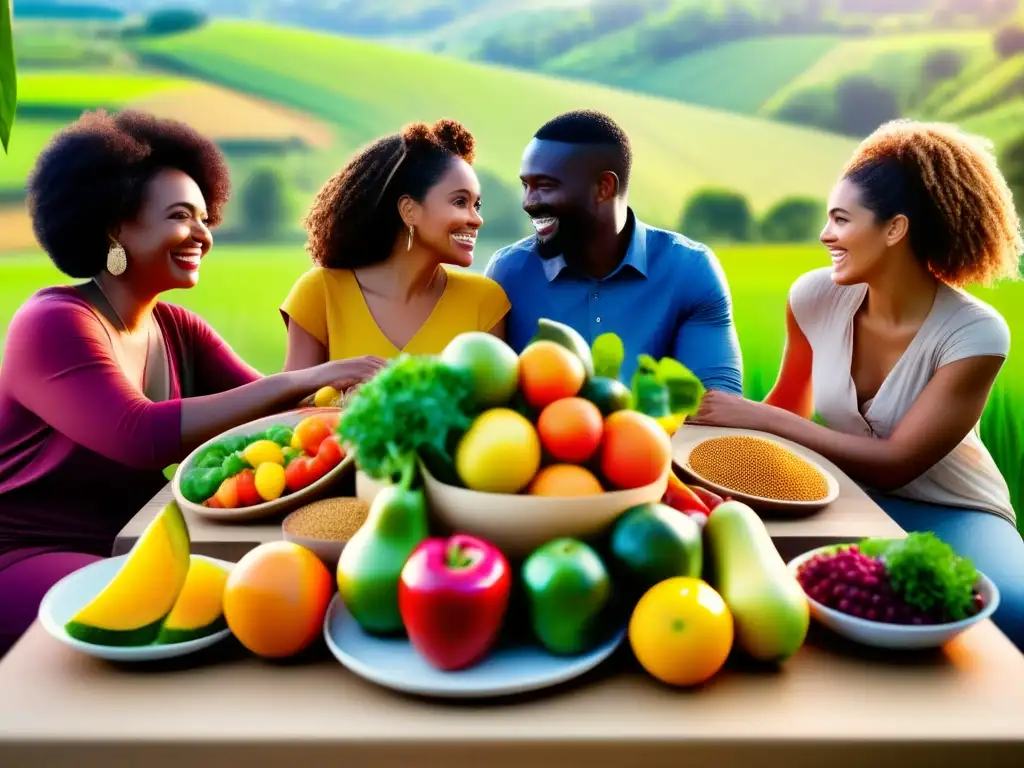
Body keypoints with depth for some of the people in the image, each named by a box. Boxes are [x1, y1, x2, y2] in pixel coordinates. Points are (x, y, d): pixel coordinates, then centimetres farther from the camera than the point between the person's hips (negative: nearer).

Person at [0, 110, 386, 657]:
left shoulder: (178, 329, 5)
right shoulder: (53, 324, -18)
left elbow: (262, 406, -6)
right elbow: (143, 438, -34)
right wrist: (301, 380, -38)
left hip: (128, 549, 7)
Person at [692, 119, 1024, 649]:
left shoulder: (976, 333, -20)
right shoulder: (816, 296, -10)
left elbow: (895, 464, -22)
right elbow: (789, 412, 2)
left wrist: (760, 419, -24)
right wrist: (713, 418, -14)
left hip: (953, 513, -2)